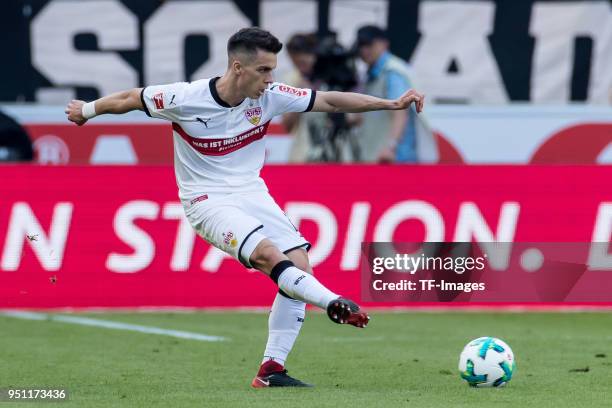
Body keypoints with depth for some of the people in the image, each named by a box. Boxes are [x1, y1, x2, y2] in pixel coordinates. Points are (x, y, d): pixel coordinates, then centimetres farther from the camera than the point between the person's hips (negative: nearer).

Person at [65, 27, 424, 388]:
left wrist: (392, 104, -15)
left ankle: (271, 370, -7)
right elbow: (129, 99, -2)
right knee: (269, 253, -31)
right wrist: (86, 111, 13)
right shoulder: (185, 99, -17)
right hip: (208, 201, -5)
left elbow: (331, 101, -7)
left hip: (253, 194, 5)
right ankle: (334, 304, -29)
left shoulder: (270, 97, -7)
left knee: (299, 264, -11)